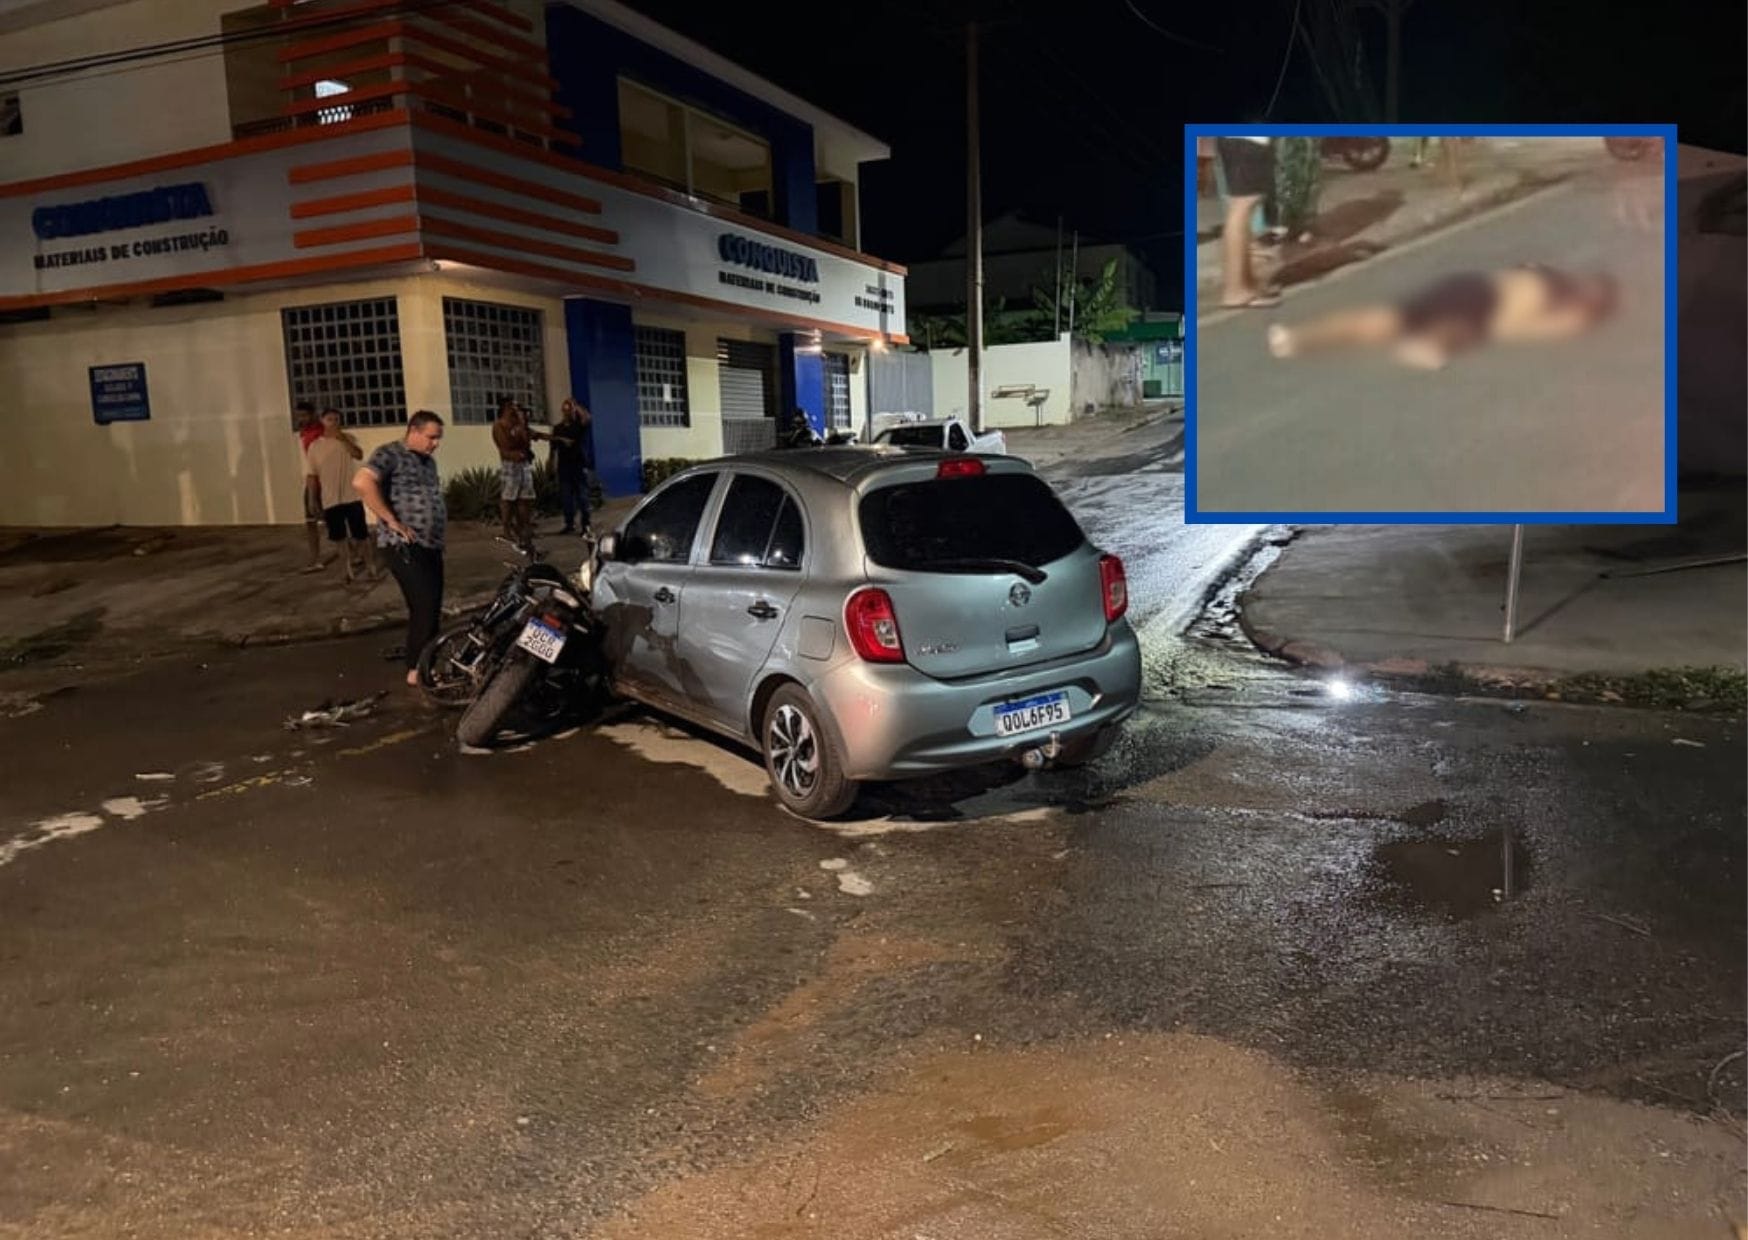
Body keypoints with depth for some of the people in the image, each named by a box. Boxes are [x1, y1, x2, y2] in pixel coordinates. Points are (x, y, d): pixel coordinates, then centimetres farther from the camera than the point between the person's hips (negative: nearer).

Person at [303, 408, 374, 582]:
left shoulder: (348, 438, 1)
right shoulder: (315, 446, 3)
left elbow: (359, 455, -19)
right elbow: (312, 475, 4)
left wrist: (343, 438, -28)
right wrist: (314, 501, 1)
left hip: (352, 495, -2)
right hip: (330, 499, 2)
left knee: (360, 532, -1)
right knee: (337, 535, 7)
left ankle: (369, 564, 14)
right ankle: (352, 560, 27)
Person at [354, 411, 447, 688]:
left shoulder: (428, 462, 19)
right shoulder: (390, 454, -8)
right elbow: (361, 482, -25)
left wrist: (442, 516, 16)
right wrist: (392, 521, -22)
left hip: (431, 544, 9)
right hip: (404, 545, -9)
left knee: (431, 607, 11)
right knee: (425, 605, -13)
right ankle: (417, 669, -5)